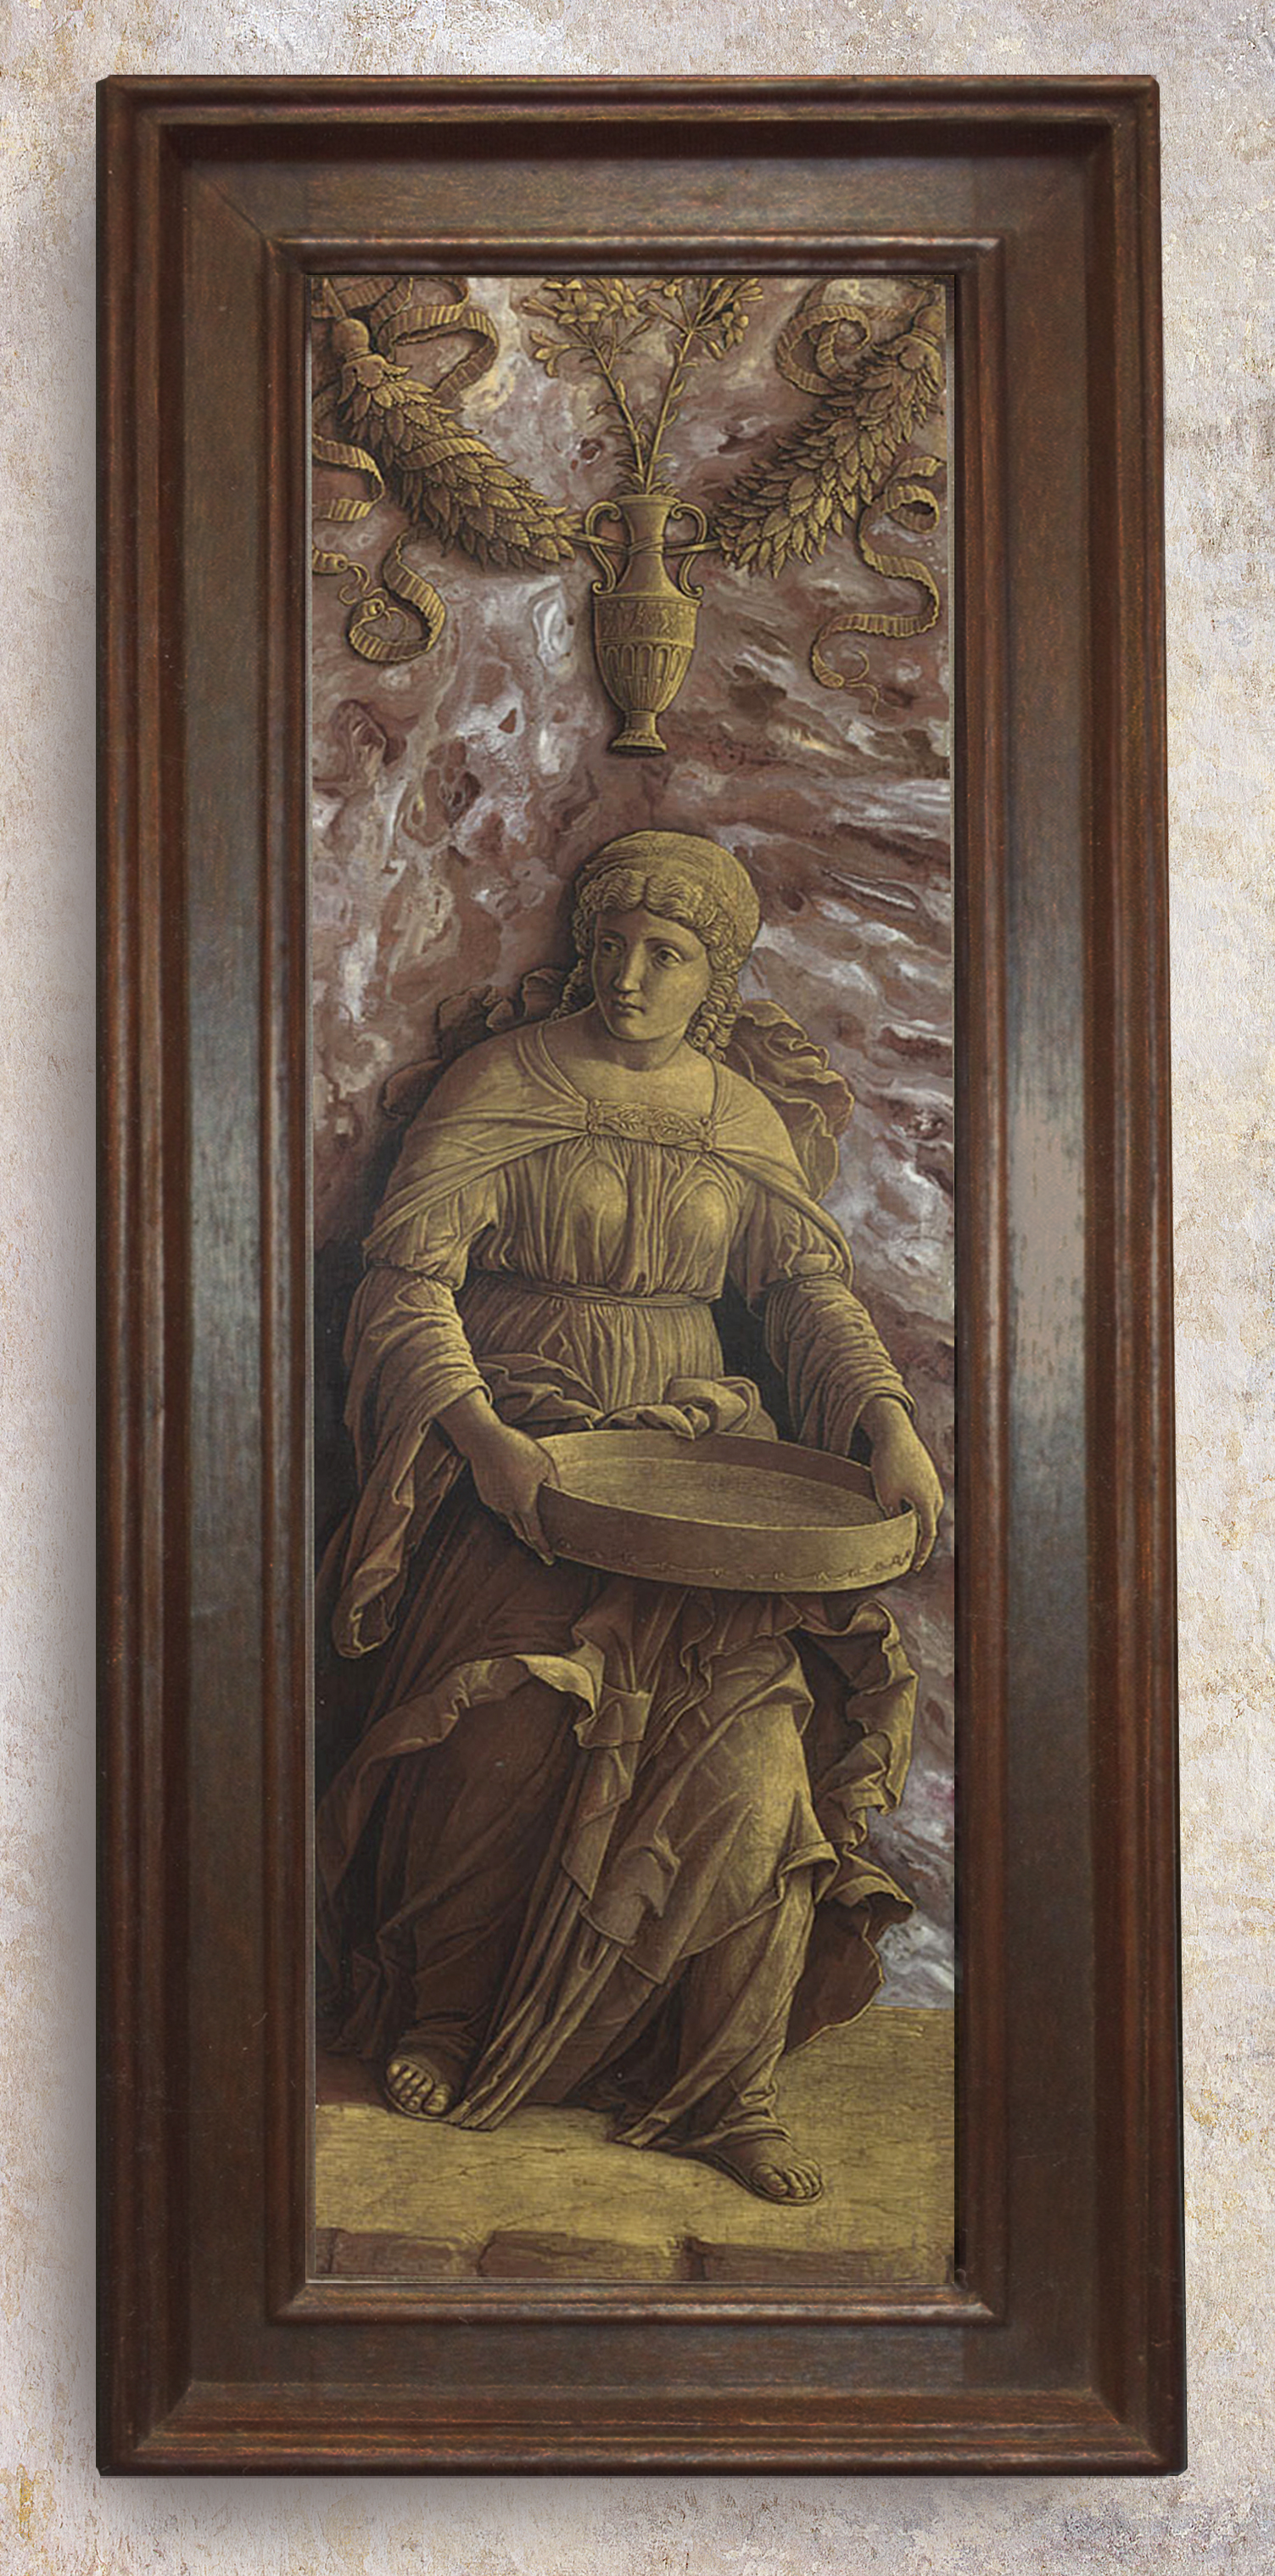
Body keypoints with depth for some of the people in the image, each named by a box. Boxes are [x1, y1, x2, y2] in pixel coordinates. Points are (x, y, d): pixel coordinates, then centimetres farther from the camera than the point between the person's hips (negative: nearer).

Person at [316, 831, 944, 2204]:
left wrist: (888, 1421, -9)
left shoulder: (744, 1115, 11)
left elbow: (809, 1282, 9)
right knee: (513, 1728, -19)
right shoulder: (501, 1086, 0)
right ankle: (441, 2016, 8)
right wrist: (481, 1437, -20)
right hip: (517, 1455, -2)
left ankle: (719, 2087, -5)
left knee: (754, 1721, -17)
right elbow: (408, 1274, -6)